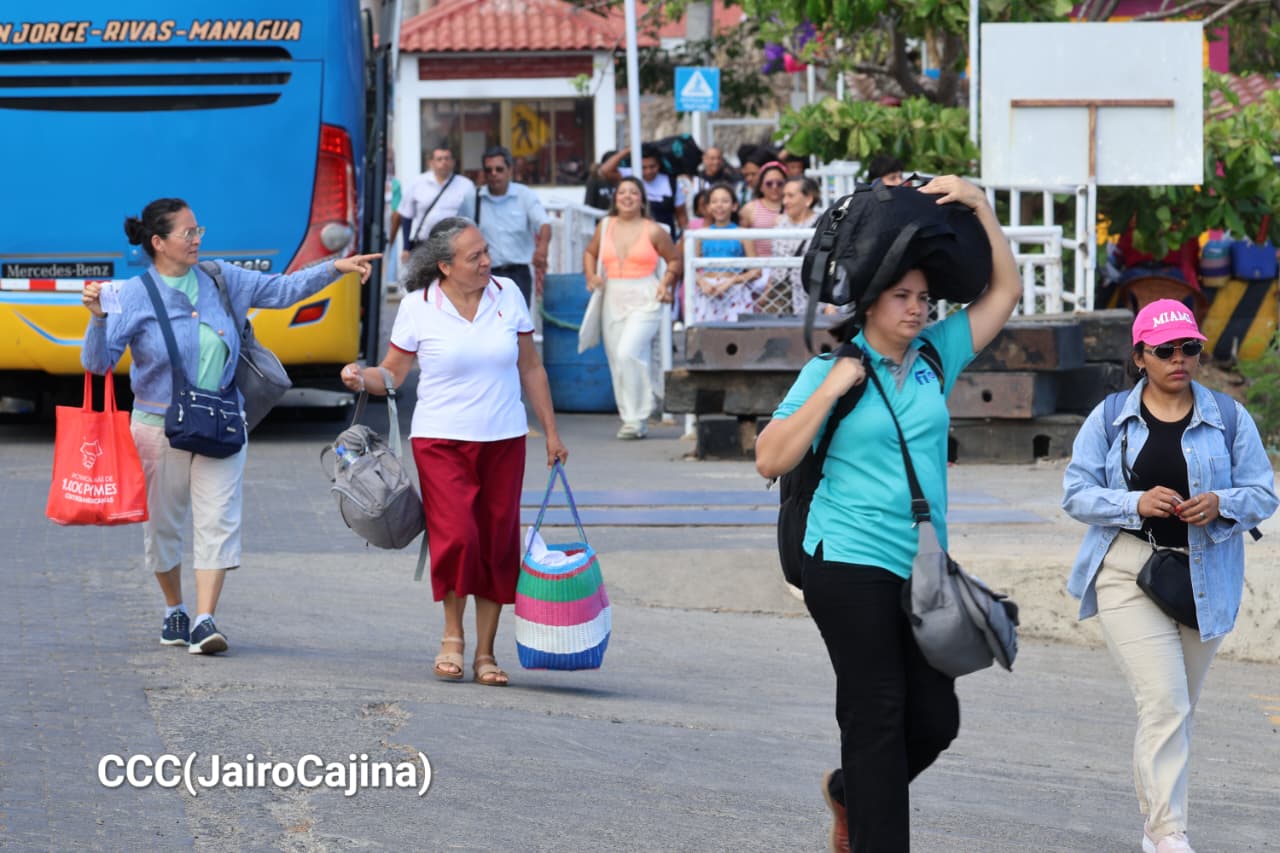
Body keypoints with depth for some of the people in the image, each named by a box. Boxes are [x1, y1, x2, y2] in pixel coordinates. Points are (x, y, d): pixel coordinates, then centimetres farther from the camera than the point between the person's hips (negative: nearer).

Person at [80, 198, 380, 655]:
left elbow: (283, 289, 12)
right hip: (160, 425, -2)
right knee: (164, 524, 8)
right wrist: (98, 318, -28)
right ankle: (175, 610, 30)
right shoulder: (134, 297, -6)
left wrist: (335, 268, 3)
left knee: (218, 520, -10)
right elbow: (97, 362, -10)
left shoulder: (222, 281, 5)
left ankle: (205, 622, -13)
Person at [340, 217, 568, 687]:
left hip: (504, 441, 3)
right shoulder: (418, 307, -5)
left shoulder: (507, 295, 3)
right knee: (456, 536, -18)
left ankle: (485, 652, 11)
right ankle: (452, 638, 1)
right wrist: (361, 379, -21)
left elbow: (530, 369, 11)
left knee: (497, 546, 2)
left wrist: (550, 432, 12)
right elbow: (392, 374, 1)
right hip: (442, 441, -3)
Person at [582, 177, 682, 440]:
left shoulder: (653, 231, -1)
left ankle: (636, 417, -14)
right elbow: (590, 253, 24)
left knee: (628, 353, -21)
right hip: (613, 300, 5)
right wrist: (591, 276, 7)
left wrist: (666, 284, -5)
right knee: (616, 359, 5)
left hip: (645, 301, -5)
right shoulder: (605, 226, 9)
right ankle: (630, 419, 16)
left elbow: (674, 260, 10)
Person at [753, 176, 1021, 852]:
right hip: (850, 562, -6)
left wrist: (978, 205, 4)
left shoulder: (935, 356, 11)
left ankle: (849, 793, 33)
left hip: (920, 567, 6)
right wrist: (830, 390, -14)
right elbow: (770, 460, -8)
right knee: (877, 715, -6)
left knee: (935, 718, 7)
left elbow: (1004, 290, 13)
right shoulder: (831, 371, -2)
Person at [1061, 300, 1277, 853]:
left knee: (1177, 709, 11)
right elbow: (1076, 494, 0)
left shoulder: (1229, 419, 5)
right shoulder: (1109, 419, 3)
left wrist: (1220, 504, -16)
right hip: (1129, 574, -2)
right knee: (1164, 703, -16)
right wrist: (1137, 504, -17)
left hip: (1204, 580, 2)